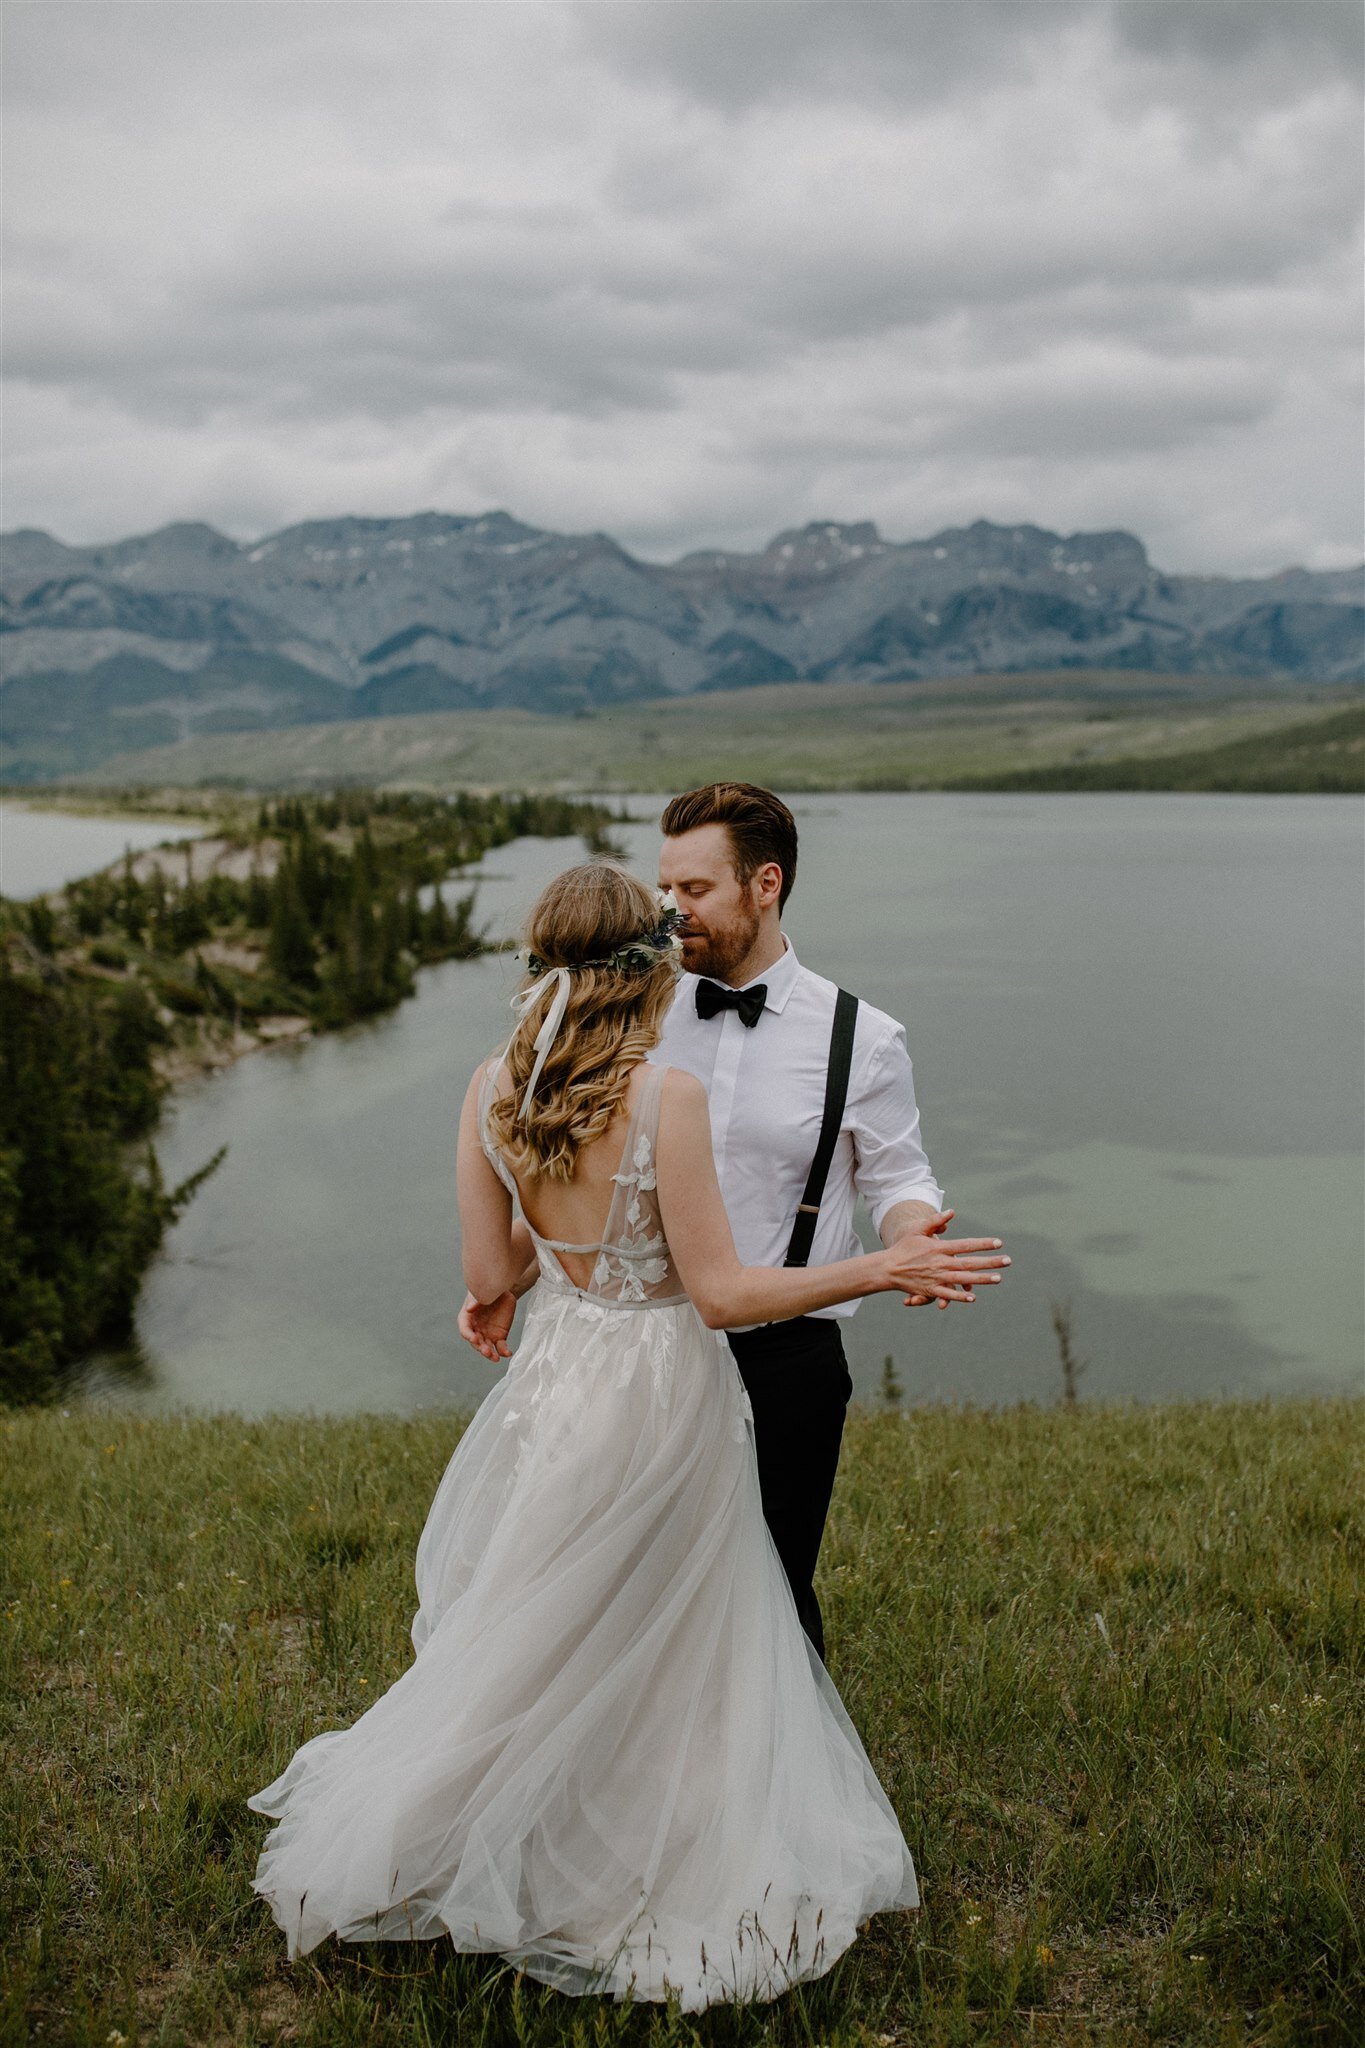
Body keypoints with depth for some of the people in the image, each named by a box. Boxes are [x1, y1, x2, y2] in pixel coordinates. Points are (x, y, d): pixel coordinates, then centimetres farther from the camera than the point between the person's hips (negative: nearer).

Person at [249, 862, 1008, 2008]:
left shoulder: (493, 1088, -4)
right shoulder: (667, 1094, -21)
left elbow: (489, 1278, 1)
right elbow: (720, 1292, -19)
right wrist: (883, 1269, -14)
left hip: (555, 1375, 6)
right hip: (658, 1389, -6)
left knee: (545, 1634, 23)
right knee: (654, 1650, 14)